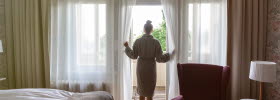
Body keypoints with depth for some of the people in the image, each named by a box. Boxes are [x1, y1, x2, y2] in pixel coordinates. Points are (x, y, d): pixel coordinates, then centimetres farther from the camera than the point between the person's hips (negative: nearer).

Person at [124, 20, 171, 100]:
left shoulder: (138, 41, -7)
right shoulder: (155, 42, -10)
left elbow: (133, 56, -4)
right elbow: (159, 58, -11)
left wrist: (127, 47, 9)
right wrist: (168, 55, 4)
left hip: (141, 68, 2)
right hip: (151, 68, -1)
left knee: (141, 91, 17)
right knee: (150, 92, 10)